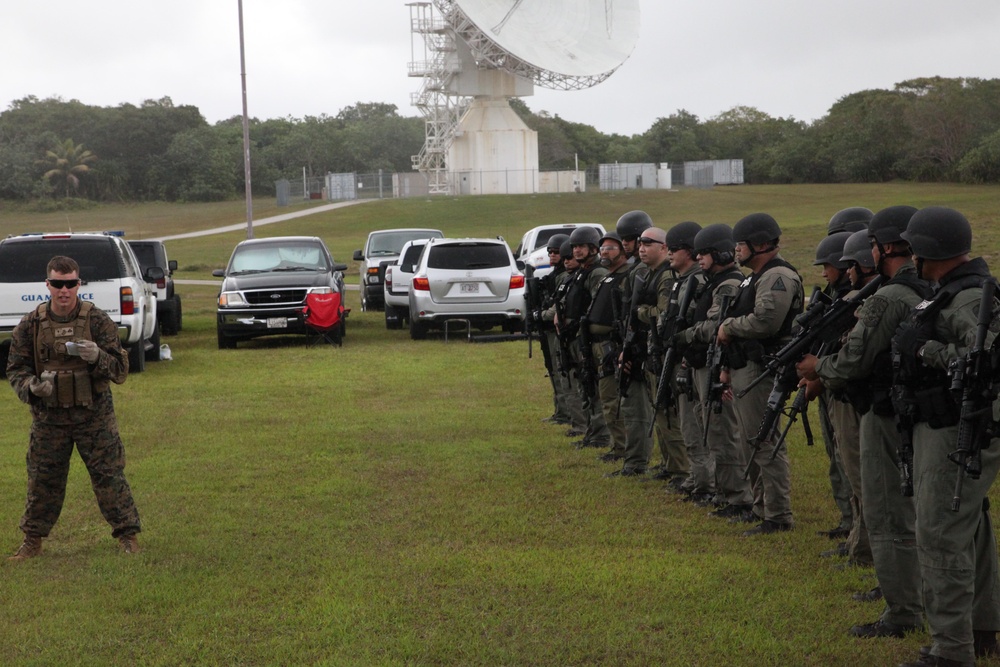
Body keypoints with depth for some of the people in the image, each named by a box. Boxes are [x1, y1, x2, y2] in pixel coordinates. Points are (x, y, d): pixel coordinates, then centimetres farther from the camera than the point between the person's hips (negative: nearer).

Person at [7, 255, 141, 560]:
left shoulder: (97, 320, -5)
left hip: (94, 414, -2)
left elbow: (120, 370, -5)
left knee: (108, 475, 1)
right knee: (42, 479, 9)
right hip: (48, 416, 2)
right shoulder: (30, 324, 0)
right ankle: (32, 540, 22)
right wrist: (30, 385, -16)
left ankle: (127, 534, 13)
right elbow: (15, 368, 6)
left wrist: (97, 357, -26)